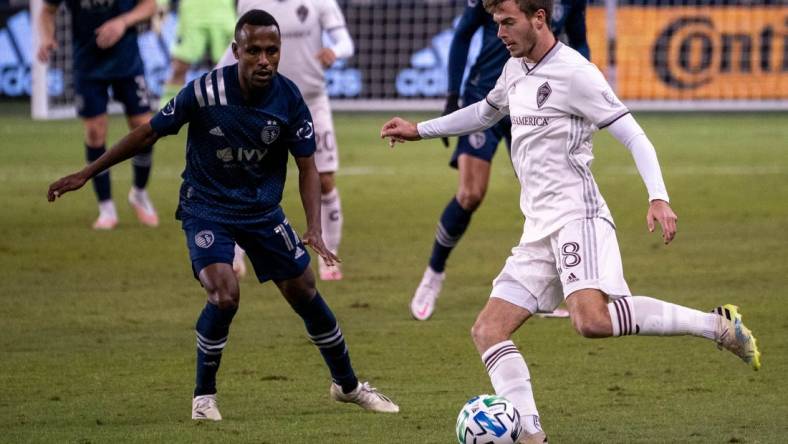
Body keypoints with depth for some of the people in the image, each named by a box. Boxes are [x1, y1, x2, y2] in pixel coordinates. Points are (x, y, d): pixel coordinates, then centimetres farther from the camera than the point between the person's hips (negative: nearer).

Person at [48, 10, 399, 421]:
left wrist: (314, 230, -20)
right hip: (206, 208, -3)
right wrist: (87, 173, -6)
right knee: (225, 295, -24)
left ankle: (348, 386, 28)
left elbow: (307, 167, -6)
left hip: (262, 209, 3)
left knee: (305, 292, 6)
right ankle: (204, 395, -2)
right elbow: (149, 133, -10)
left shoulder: (288, 99, -16)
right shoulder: (205, 91, -24)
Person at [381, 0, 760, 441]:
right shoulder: (515, 70, 18)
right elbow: (486, 112, 40)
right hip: (540, 230, 9)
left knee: (591, 318, -32)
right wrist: (419, 130, 40)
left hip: (577, 217, -9)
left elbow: (633, 136, -11)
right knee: (488, 330, -2)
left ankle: (718, 325, -21)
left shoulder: (574, 72, -8)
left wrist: (659, 198, -24)